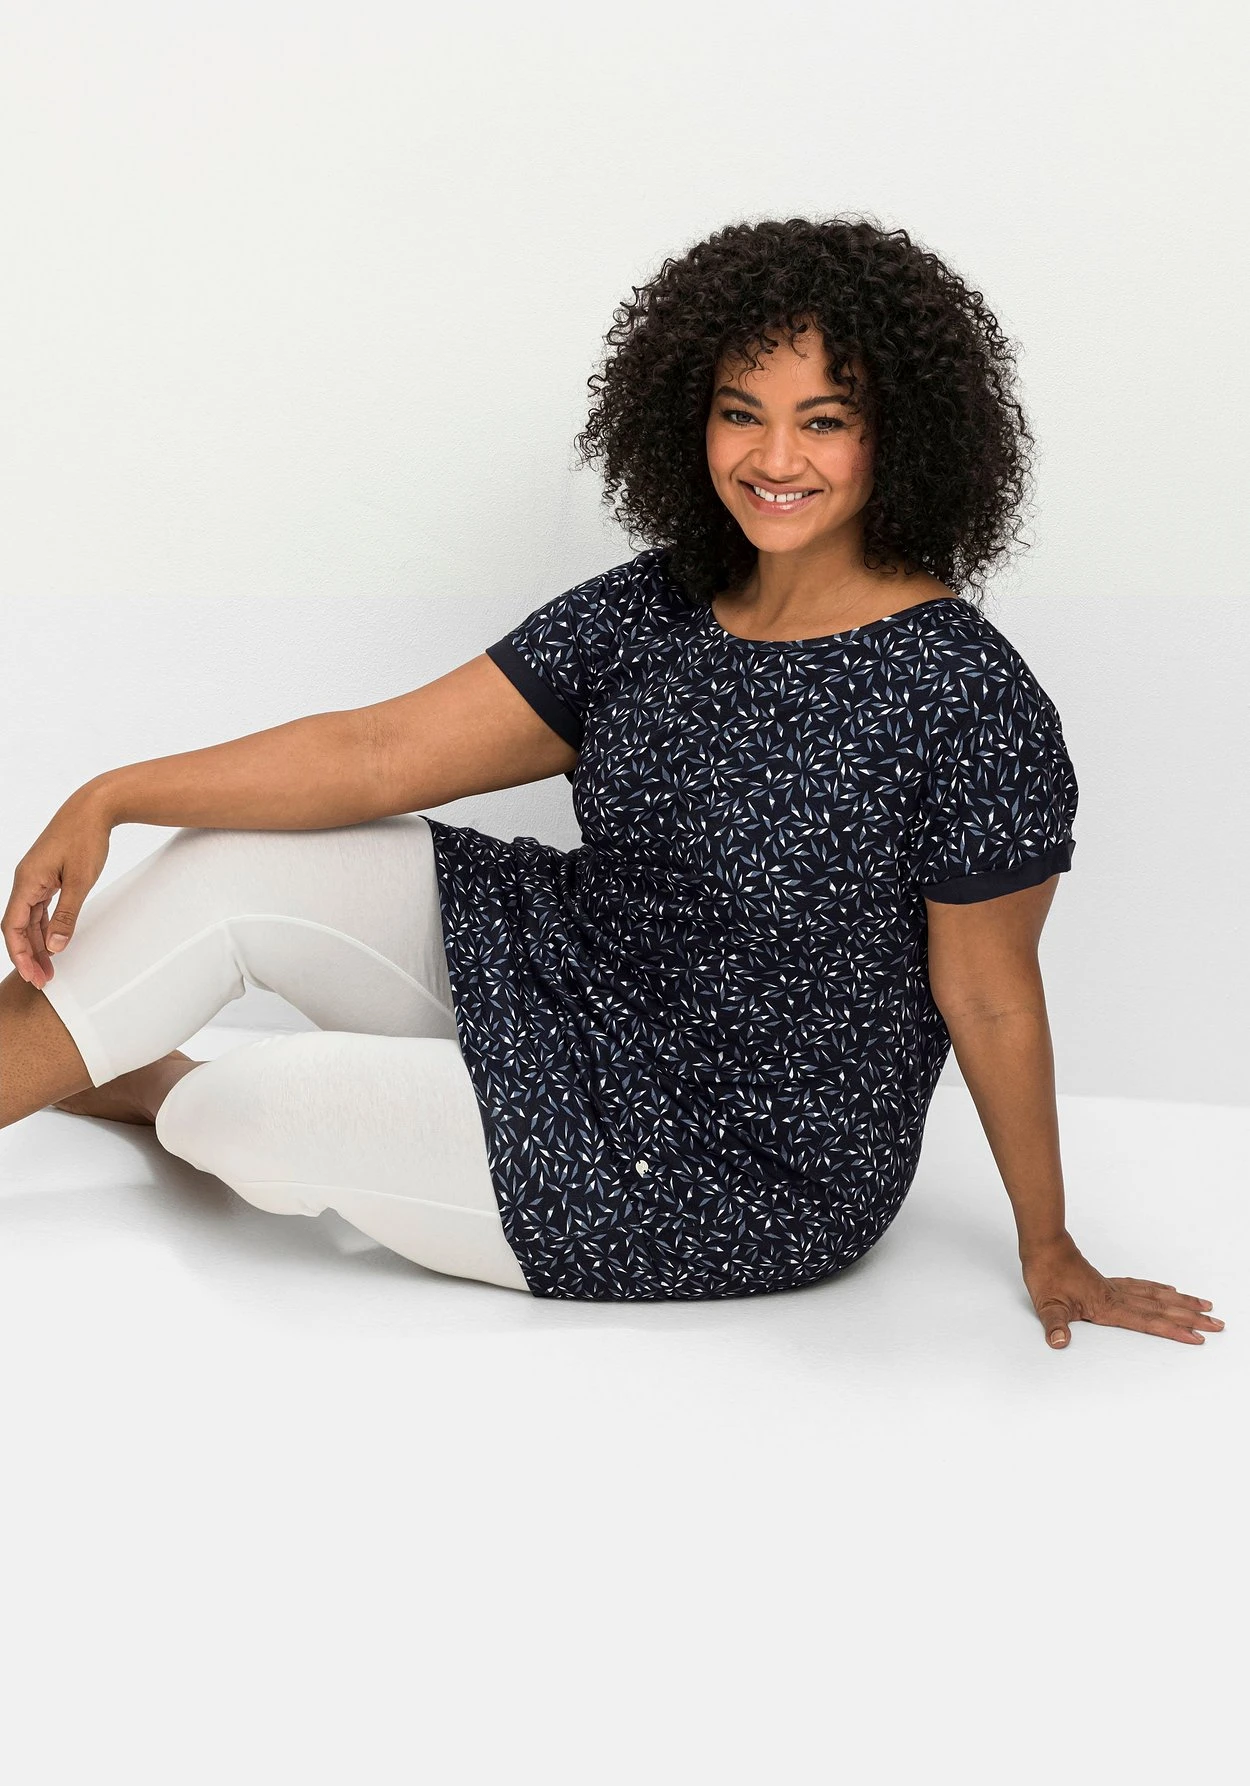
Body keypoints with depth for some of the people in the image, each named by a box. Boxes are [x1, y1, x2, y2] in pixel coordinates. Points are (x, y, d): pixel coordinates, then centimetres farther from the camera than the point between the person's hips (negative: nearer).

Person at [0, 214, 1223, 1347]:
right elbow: (378, 753, -3)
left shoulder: (964, 700, -22)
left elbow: (989, 1000, -14)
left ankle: (171, 1095, 29)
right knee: (227, 869, -6)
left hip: (738, 1184, -6)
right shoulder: (652, 614, -3)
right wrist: (111, 799, -10)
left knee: (229, 1120, -6)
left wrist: (1049, 1251, -4)